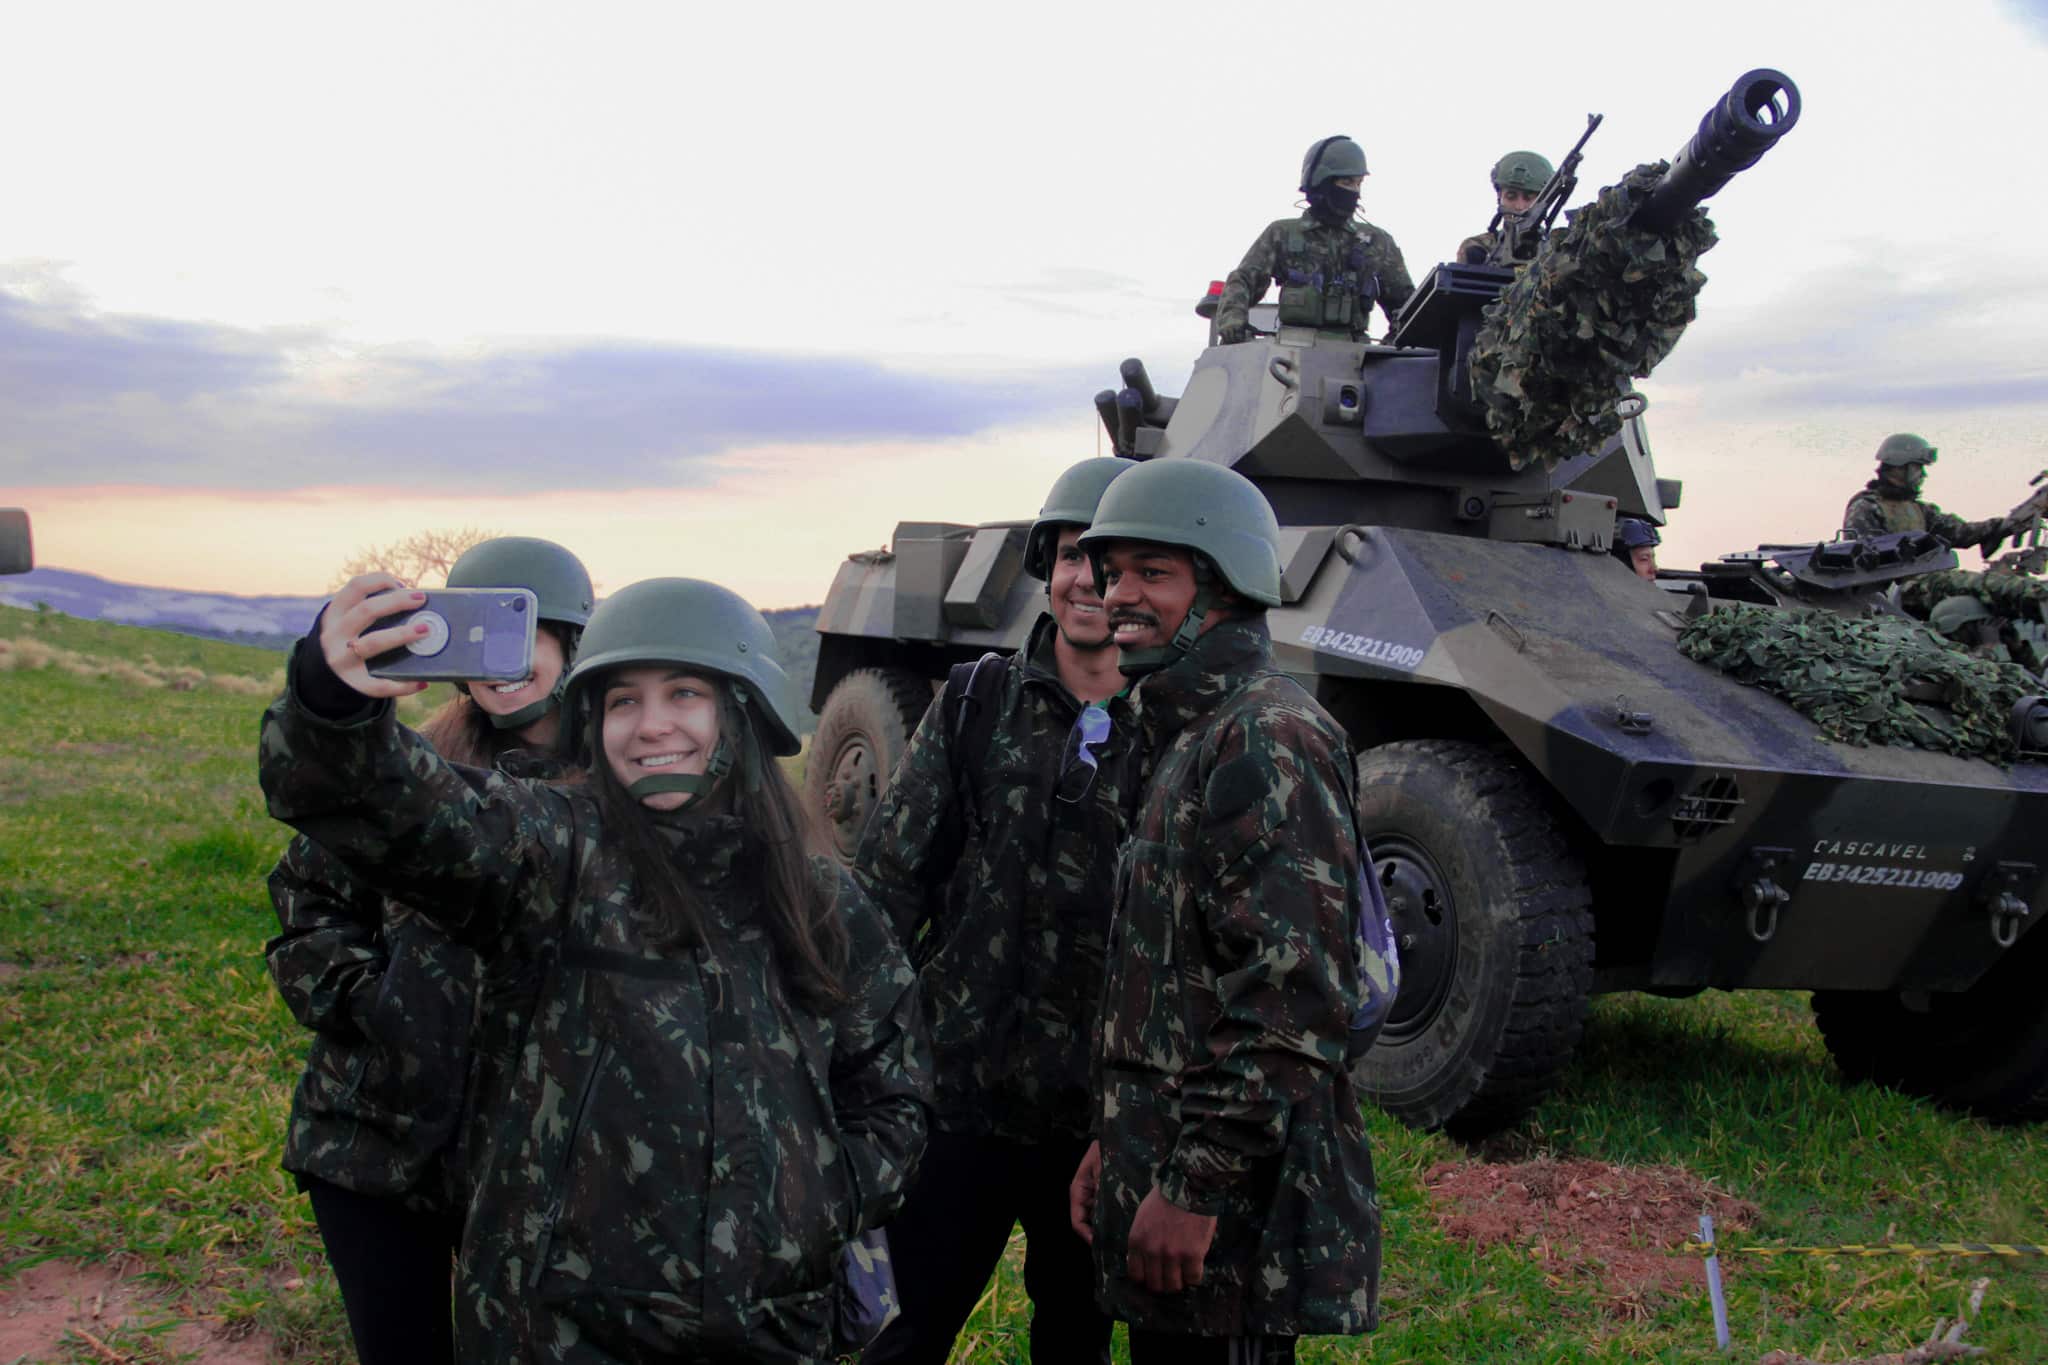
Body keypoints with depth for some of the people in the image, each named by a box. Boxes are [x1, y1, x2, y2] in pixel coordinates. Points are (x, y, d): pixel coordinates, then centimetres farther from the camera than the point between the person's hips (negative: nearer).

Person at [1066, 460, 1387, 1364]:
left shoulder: (1269, 738, -16)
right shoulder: (1188, 741, 16)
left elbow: (1290, 998, -24)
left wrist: (1197, 1189, -23)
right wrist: (1111, 1145, 18)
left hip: (1232, 1206, -9)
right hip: (1165, 1174, 9)